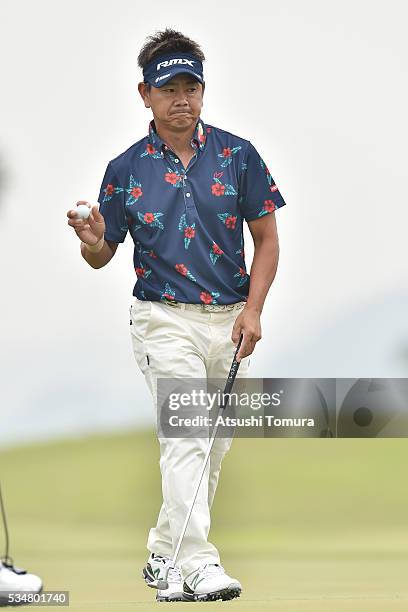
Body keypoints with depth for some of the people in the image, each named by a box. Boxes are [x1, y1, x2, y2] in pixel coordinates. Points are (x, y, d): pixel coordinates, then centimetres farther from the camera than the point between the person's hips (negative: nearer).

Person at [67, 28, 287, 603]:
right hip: (164, 318, -3)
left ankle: (165, 553, 22)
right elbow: (103, 255, 6)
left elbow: (267, 238, 5)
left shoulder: (238, 155, 0)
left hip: (229, 321, 3)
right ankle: (197, 564, -22)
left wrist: (253, 309, -6)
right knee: (186, 436, -16)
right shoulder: (126, 169, -1)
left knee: (213, 444, 9)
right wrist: (93, 243, -18)